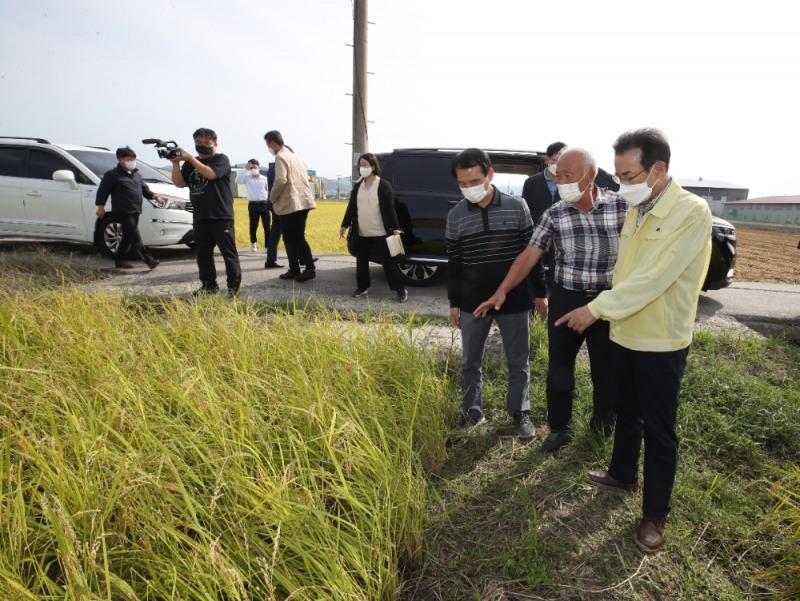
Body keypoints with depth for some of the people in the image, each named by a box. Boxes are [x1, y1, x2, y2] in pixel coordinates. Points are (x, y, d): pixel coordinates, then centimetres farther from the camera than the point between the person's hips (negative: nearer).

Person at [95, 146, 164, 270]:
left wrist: (155, 196, 4)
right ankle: (149, 260, -17)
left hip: (135, 211, 8)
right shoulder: (113, 175, -6)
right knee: (135, 237, -11)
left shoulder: (137, 174, 17)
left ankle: (120, 260, 24)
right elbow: (103, 190, -3)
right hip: (123, 212, -8)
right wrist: (100, 206, -4)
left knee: (128, 237, 14)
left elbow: (144, 189, 21)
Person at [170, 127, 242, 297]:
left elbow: (211, 174, -18)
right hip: (200, 217, 6)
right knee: (203, 254, 10)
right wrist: (176, 163, -7)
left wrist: (190, 158, -16)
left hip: (221, 216, -6)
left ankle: (234, 286, 2)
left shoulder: (221, 159, 0)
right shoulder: (190, 163, 15)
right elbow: (179, 183, 6)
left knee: (228, 253, -3)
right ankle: (208, 285, 19)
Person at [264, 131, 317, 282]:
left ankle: (294, 271, 10)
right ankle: (309, 268, 0)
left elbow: (280, 180, -22)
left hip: (289, 204, -8)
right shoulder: (297, 157, 17)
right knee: (299, 237, 12)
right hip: (303, 202, 8)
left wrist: (272, 197, -6)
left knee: (290, 240, 4)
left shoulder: (280, 157, -9)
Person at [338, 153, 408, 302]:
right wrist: (345, 225, 12)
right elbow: (351, 207, 13)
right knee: (361, 261, 12)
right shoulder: (357, 186, 9)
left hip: (380, 232, -5)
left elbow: (390, 208, -10)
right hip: (362, 233, 6)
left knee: (388, 261, -3)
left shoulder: (384, 186, -7)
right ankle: (362, 287, 26)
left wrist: (395, 228, -15)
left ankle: (401, 289, 4)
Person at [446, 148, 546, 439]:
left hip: (514, 300, -1)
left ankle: (520, 412, 29)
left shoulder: (517, 207, -4)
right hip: (473, 303, 1)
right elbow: (453, 264, 5)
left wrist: (540, 292, 2)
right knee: (470, 363, 11)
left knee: (518, 361, 10)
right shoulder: (455, 216, -1)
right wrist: (454, 303, 6)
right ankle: (472, 413, 28)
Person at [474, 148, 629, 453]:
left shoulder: (621, 206, -7)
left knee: (607, 368, 15)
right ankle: (560, 426, 31)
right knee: (559, 367, 10)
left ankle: (604, 424, 40)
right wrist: (501, 291, -13)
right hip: (565, 299, 1)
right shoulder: (553, 214, -5)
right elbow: (529, 255, -6)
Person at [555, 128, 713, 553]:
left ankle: (655, 514, 23)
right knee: (626, 413, 22)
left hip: (661, 343, -7)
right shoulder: (636, 211, 5)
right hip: (624, 334, 7)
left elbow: (653, 278, -27)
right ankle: (622, 474, 43)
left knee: (659, 430, 7)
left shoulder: (692, 212, -20)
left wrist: (596, 309, -26)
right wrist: (608, 315, 13)